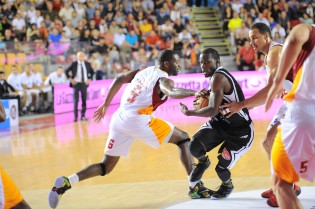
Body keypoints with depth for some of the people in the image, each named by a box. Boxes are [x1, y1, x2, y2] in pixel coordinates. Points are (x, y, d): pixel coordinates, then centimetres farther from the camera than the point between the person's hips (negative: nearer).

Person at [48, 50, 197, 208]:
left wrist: (106, 104, 28)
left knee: (106, 167, 16)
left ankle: (67, 182, -6)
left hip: (119, 119, 7)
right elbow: (172, 93, -24)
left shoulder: (145, 71, 22)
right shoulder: (163, 80, 0)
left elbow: (119, 79, 24)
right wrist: (194, 93, -26)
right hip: (137, 120, -7)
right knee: (183, 139, 6)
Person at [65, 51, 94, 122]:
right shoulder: (74, 64, -4)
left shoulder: (87, 64, 3)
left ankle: (83, 116, 12)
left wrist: (89, 79, 5)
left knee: (84, 101, 5)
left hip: (84, 84, 3)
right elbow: (66, 71, 3)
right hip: (76, 84, -3)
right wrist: (70, 79, -5)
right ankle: (75, 117, 4)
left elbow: (92, 72, 18)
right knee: (76, 101, -3)